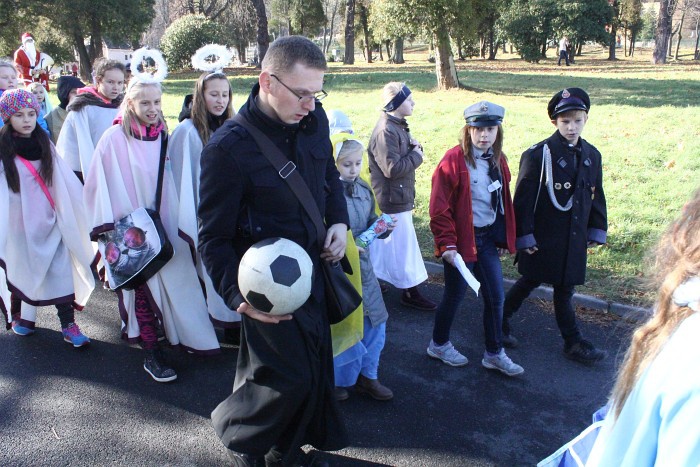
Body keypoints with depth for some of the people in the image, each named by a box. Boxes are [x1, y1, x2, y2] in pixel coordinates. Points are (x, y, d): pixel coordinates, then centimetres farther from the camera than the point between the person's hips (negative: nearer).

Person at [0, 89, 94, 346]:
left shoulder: (44, 144, 4)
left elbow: (65, 179, 5)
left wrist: (85, 203, 4)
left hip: (49, 220, 2)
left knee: (61, 270, -3)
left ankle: (68, 325, 2)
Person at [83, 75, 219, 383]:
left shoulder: (162, 135, 3)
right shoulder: (114, 138, -13)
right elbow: (104, 185, -11)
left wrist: (173, 219, 11)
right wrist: (114, 227, -13)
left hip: (162, 222, 5)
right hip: (132, 229, -4)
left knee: (174, 277, 10)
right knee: (143, 286, 3)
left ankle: (183, 335, 28)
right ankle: (151, 354, 14)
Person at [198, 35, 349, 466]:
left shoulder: (314, 120, -4)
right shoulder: (228, 148, -22)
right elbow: (214, 239, -15)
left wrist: (339, 221, 1)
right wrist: (239, 295, -28)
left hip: (313, 268, 7)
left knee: (315, 366, 16)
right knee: (291, 376, 0)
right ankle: (236, 431, 33)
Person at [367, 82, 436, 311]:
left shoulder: (398, 125, 10)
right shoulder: (385, 131, -22)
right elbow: (393, 168, -27)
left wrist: (413, 146, -1)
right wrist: (417, 154, -14)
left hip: (398, 196, 10)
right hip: (393, 200, -10)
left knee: (385, 243, 19)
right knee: (403, 245, 0)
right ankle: (410, 292, 11)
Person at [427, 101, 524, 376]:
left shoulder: (497, 161, 6)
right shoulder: (454, 160, -16)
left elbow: (503, 202, 15)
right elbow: (439, 208, -17)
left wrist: (503, 238, 14)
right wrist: (447, 244, -19)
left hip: (487, 239, 7)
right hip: (461, 240, -6)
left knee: (496, 297, 9)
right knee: (455, 295, 8)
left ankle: (494, 354, 26)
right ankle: (439, 344, 32)